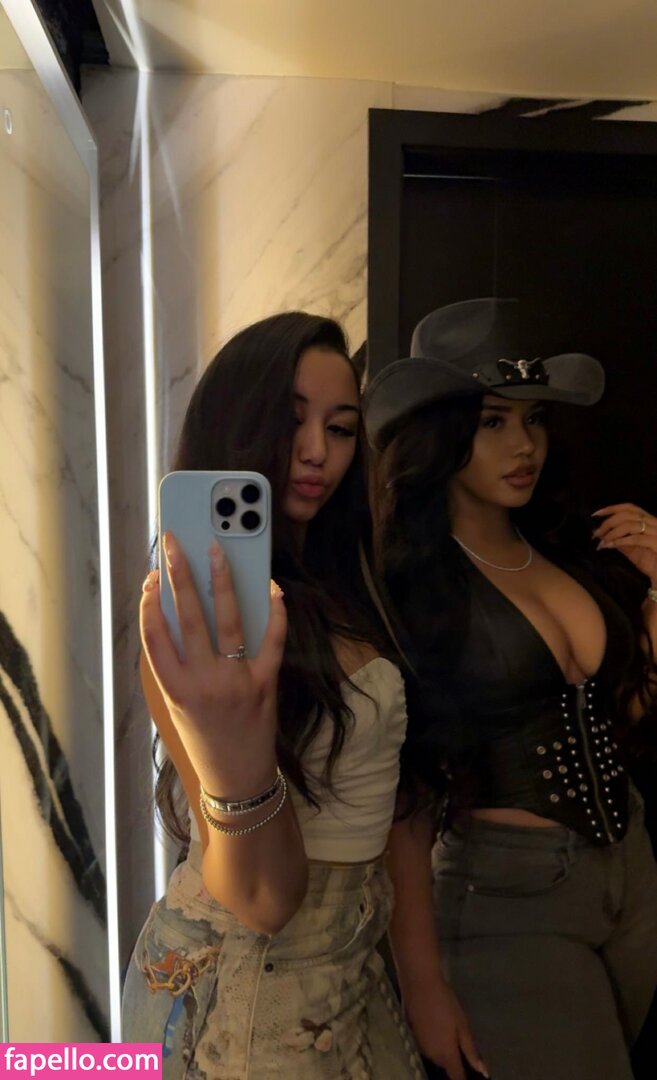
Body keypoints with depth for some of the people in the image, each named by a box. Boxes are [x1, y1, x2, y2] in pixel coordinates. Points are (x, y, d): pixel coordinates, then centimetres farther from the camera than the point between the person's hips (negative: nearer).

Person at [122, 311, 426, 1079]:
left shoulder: (328, 588, 0)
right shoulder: (193, 608, -23)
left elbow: (371, 793, 6)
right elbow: (262, 899, -28)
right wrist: (239, 772, -45)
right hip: (244, 982, -7)